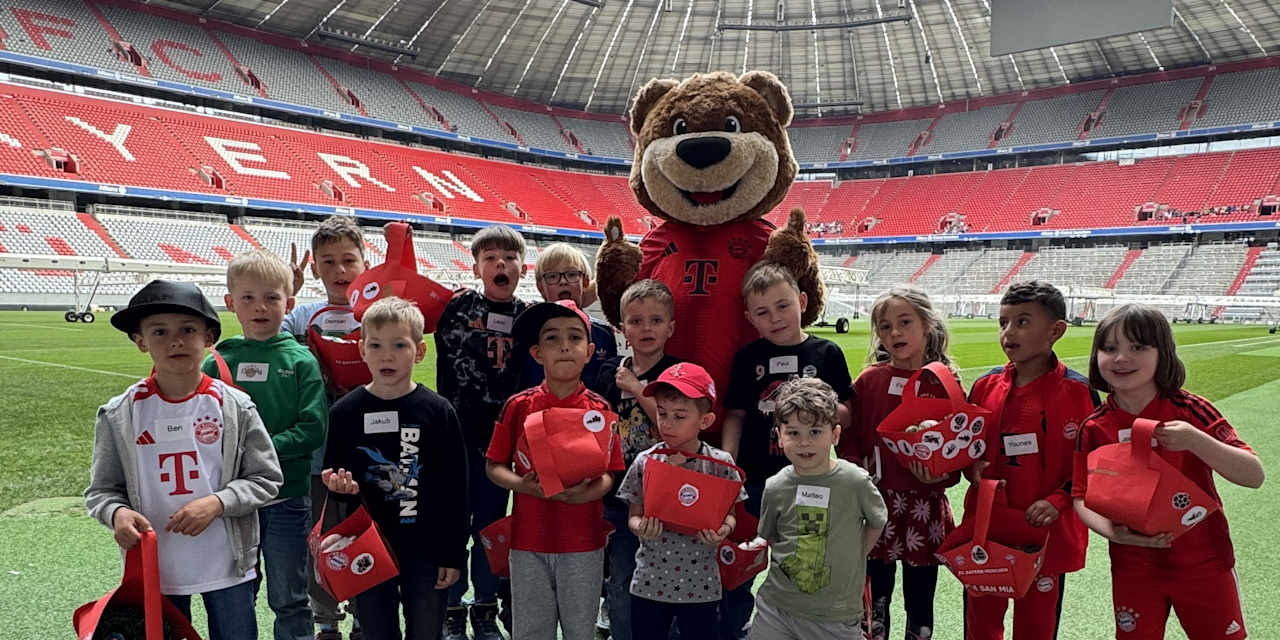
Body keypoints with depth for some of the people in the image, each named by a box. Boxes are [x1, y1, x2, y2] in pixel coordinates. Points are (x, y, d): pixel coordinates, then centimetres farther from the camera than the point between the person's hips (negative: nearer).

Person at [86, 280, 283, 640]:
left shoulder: (235, 407, -8)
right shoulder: (119, 415, -5)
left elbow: (266, 479, -3)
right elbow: (102, 489, 3)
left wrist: (216, 503, -18)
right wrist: (117, 513, -18)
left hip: (227, 566, -1)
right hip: (155, 568, 1)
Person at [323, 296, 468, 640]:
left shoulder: (438, 411, -7)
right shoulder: (345, 412, -1)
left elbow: (455, 488, -4)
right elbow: (333, 472, 10)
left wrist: (454, 555, -4)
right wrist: (338, 483, -15)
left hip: (426, 551, -1)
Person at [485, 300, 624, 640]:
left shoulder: (600, 410, -4)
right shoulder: (519, 406, -4)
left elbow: (609, 474, -2)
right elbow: (494, 466, 2)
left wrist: (585, 493, -22)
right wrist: (522, 484, -18)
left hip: (583, 541, 0)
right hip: (529, 539, 0)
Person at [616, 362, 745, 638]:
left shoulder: (720, 463, -7)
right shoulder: (645, 462, -4)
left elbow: (729, 514, 2)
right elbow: (634, 515, 3)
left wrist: (723, 530, -20)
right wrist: (641, 528, -19)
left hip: (700, 587, -1)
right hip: (649, 583, 1)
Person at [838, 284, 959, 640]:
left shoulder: (946, 384, -3)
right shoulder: (869, 380, 1)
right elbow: (848, 439, 4)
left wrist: (939, 475, -18)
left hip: (925, 504, -1)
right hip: (876, 502, 1)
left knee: (920, 603, 12)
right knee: (875, 597, 12)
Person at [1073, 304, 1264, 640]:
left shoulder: (1190, 410, -13)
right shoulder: (1094, 430, -9)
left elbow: (1255, 476, -16)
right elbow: (1083, 498, -3)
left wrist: (1195, 441, -31)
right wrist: (1111, 530, -23)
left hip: (1204, 565, -1)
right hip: (1134, 570, 1)